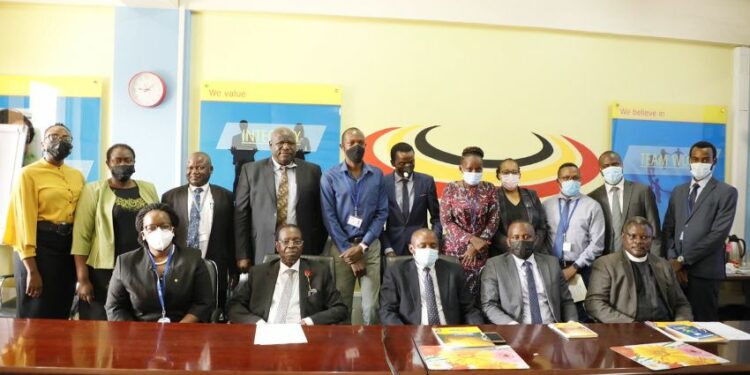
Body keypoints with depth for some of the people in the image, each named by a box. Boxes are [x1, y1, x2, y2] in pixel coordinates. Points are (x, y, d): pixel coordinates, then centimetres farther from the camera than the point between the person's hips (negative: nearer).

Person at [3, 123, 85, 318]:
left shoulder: (77, 176, 13)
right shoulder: (29, 174, -4)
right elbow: (25, 220, -10)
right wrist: (32, 270, -15)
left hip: (70, 248, 5)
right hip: (40, 247, -5)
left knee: (61, 316, 14)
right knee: (35, 318, 3)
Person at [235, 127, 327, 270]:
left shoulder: (312, 171, 6)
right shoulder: (251, 170, 5)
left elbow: (320, 213, 7)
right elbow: (241, 214, 2)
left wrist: (318, 252, 3)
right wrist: (243, 255, -3)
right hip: (262, 252, 0)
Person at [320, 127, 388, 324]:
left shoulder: (377, 175, 4)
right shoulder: (330, 177, -1)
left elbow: (382, 213, 1)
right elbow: (329, 217, -5)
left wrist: (362, 246, -8)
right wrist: (348, 251, -8)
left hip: (370, 246, 1)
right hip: (341, 247, -1)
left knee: (371, 306, -1)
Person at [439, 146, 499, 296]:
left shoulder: (489, 189, 2)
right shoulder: (451, 189, -2)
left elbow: (494, 220, -2)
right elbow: (446, 221, -6)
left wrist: (475, 246, -11)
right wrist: (471, 239, -15)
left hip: (480, 250, 1)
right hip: (454, 249, -1)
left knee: (475, 291, -2)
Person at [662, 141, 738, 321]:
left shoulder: (726, 192, 0)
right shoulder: (678, 191, 16)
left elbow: (719, 233, -10)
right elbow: (667, 230, 11)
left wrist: (683, 260, -11)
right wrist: (673, 261, -4)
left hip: (704, 271, -4)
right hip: (675, 269, 4)